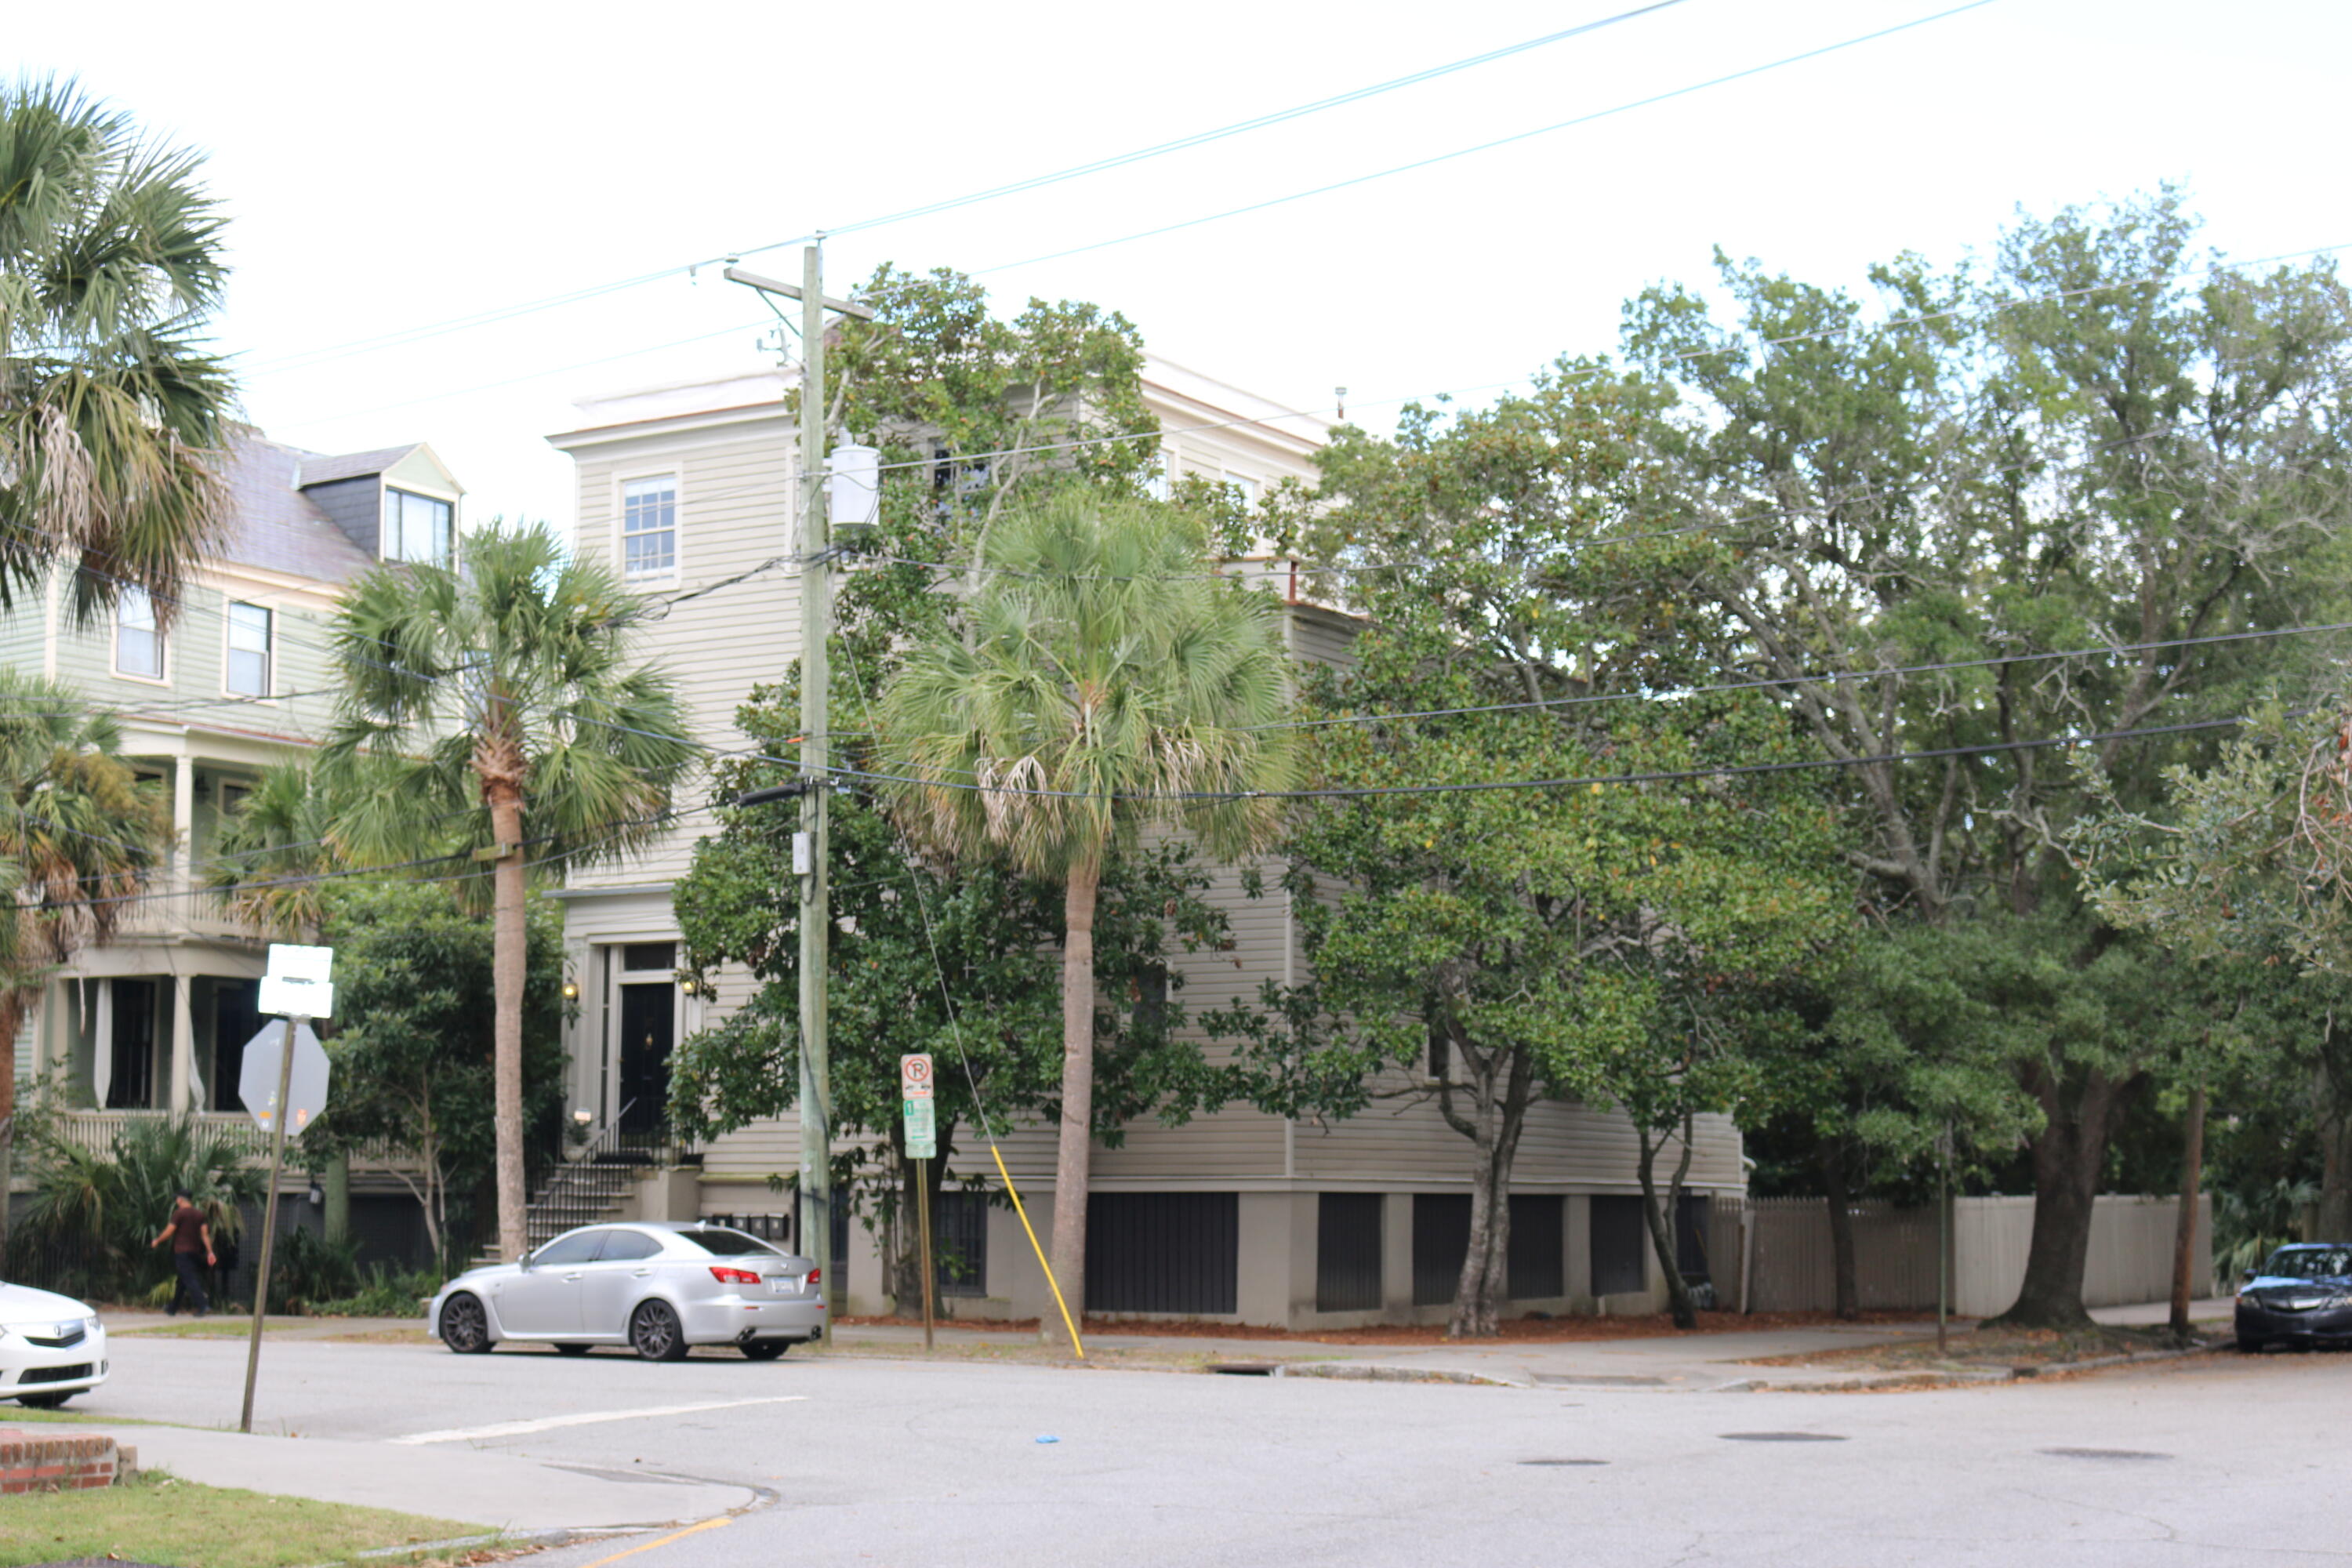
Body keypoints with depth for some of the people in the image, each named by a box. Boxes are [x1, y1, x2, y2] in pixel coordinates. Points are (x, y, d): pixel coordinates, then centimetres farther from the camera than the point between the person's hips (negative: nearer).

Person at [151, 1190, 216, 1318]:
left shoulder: (179, 1213, -9)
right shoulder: (200, 1214, 9)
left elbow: (168, 1232, -9)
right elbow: (205, 1234, 4)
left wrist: (157, 1241, 8)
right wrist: (210, 1252, 2)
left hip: (181, 1251, -7)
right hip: (195, 1251, 7)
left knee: (189, 1279, -11)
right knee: (182, 1281, 16)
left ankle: (202, 1305, -24)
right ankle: (173, 1308, 25)